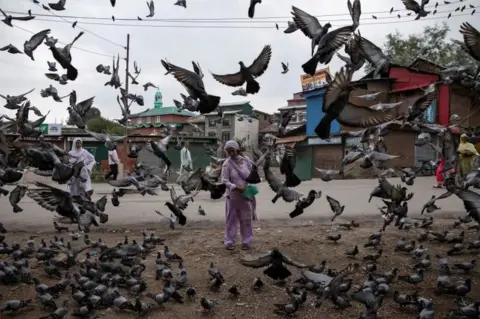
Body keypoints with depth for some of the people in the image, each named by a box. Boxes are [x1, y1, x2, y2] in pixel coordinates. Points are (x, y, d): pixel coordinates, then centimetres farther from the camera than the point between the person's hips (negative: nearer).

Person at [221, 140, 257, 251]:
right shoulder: (226, 164, -10)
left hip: (246, 195, 3)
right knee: (231, 220, 6)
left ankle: (246, 241, 21)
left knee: (246, 220, 10)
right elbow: (225, 181, -14)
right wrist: (235, 187, -26)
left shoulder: (245, 161, 0)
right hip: (232, 196, -3)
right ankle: (229, 242, 16)